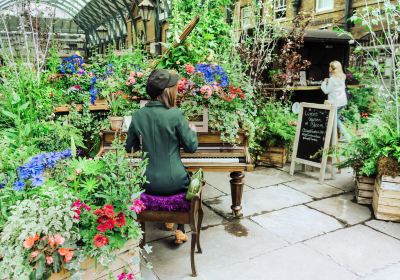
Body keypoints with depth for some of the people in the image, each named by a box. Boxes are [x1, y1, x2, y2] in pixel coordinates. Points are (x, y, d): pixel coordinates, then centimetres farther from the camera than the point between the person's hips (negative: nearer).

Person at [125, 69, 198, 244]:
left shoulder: (138, 115, -4)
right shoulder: (175, 115, -16)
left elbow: (129, 148, 7)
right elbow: (191, 147, -7)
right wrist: (192, 131, 12)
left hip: (148, 183, 4)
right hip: (173, 182, -4)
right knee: (189, 180, 31)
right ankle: (181, 230, 30)